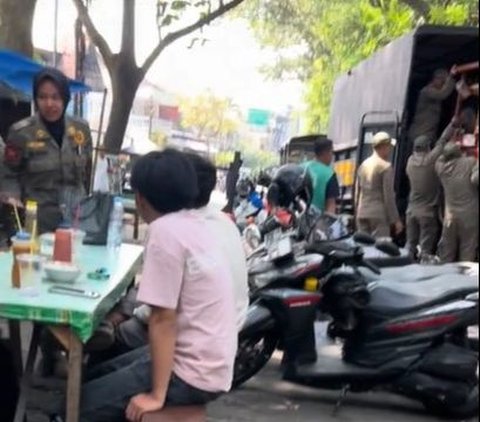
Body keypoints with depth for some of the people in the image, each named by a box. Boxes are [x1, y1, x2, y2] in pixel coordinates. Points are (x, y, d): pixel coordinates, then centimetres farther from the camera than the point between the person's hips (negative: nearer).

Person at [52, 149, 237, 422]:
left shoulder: (165, 230, -20)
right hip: (208, 362, 9)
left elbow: (164, 319, -20)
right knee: (99, 376, 20)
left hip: (192, 373, -9)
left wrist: (156, 395, -15)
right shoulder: (195, 224, 7)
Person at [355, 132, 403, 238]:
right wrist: (396, 220, -7)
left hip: (362, 214, 7)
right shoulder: (386, 167, -9)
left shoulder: (363, 164, 11)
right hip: (379, 214, -7)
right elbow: (388, 196, -11)